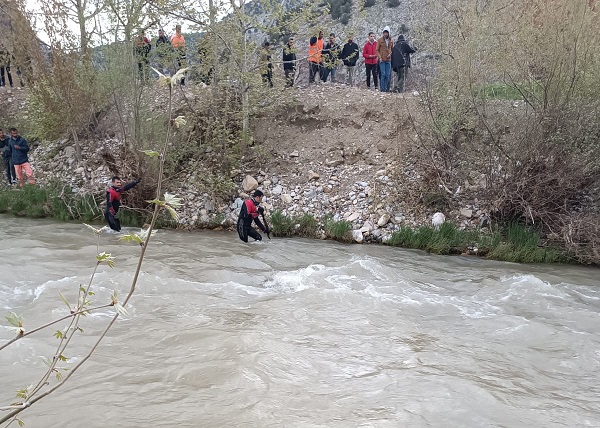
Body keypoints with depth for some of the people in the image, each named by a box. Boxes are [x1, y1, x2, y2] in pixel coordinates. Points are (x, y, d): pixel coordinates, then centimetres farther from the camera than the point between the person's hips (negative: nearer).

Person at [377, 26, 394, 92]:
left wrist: (390, 54, -1)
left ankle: (386, 88, 9)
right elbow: (377, 50, 2)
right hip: (382, 60, -3)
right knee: (383, 74, -9)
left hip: (388, 60, 3)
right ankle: (382, 88, -5)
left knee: (388, 75, 2)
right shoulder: (380, 40, 1)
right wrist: (380, 57, -10)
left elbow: (392, 49, 20)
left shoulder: (391, 41, 10)